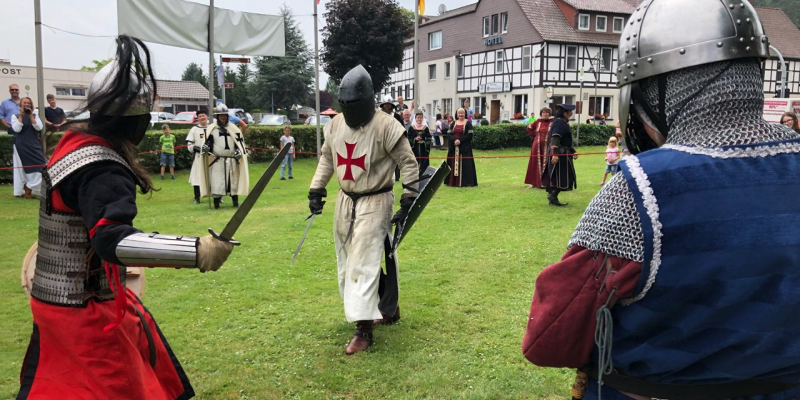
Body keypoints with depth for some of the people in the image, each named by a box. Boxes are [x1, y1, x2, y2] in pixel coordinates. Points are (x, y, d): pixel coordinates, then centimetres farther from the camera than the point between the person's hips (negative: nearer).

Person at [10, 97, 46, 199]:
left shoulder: (35, 116, 11)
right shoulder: (16, 116, 4)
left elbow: (39, 128, -4)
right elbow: (17, 129, -11)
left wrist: (31, 116, -9)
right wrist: (21, 115, -11)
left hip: (34, 144, 3)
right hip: (22, 145, -3)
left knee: (39, 166, -4)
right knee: (26, 168, -3)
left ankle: (28, 190, 6)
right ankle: (28, 191, 4)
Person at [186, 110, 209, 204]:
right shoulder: (194, 129, 7)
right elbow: (189, 143, 4)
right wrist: (194, 147, -13)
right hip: (198, 156, -1)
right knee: (197, 177, -1)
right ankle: (197, 198, 8)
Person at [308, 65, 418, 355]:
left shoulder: (385, 126, -16)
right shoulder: (335, 125, 2)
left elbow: (408, 162, -12)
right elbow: (327, 158, 16)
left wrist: (408, 202, -15)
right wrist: (316, 190, 10)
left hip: (374, 203, -7)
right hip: (345, 201, 7)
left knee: (363, 263, -10)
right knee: (347, 262, 15)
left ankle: (364, 329, -2)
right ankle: (388, 309, 32)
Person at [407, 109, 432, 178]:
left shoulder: (426, 128, 5)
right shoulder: (411, 128, 2)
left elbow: (429, 139, 4)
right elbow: (408, 139, -1)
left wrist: (424, 142, -13)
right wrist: (415, 139, -16)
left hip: (423, 150, 1)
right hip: (414, 150, -1)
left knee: (423, 166, 1)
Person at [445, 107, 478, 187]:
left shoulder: (468, 123, 1)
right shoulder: (454, 123, 12)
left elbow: (469, 135, -8)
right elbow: (450, 134, 5)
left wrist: (460, 140, -17)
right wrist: (454, 140, -14)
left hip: (464, 147, -4)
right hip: (454, 146, 4)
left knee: (464, 163, -6)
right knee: (453, 163, 4)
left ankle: (464, 181, -3)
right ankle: (453, 181, 10)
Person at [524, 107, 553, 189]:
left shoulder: (553, 122, -2)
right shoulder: (537, 122, 5)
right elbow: (529, 128, 19)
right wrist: (534, 135, 10)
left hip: (547, 146, -2)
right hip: (537, 146, 2)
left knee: (546, 163, -1)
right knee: (536, 163, 4)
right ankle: (534, 182, 9)